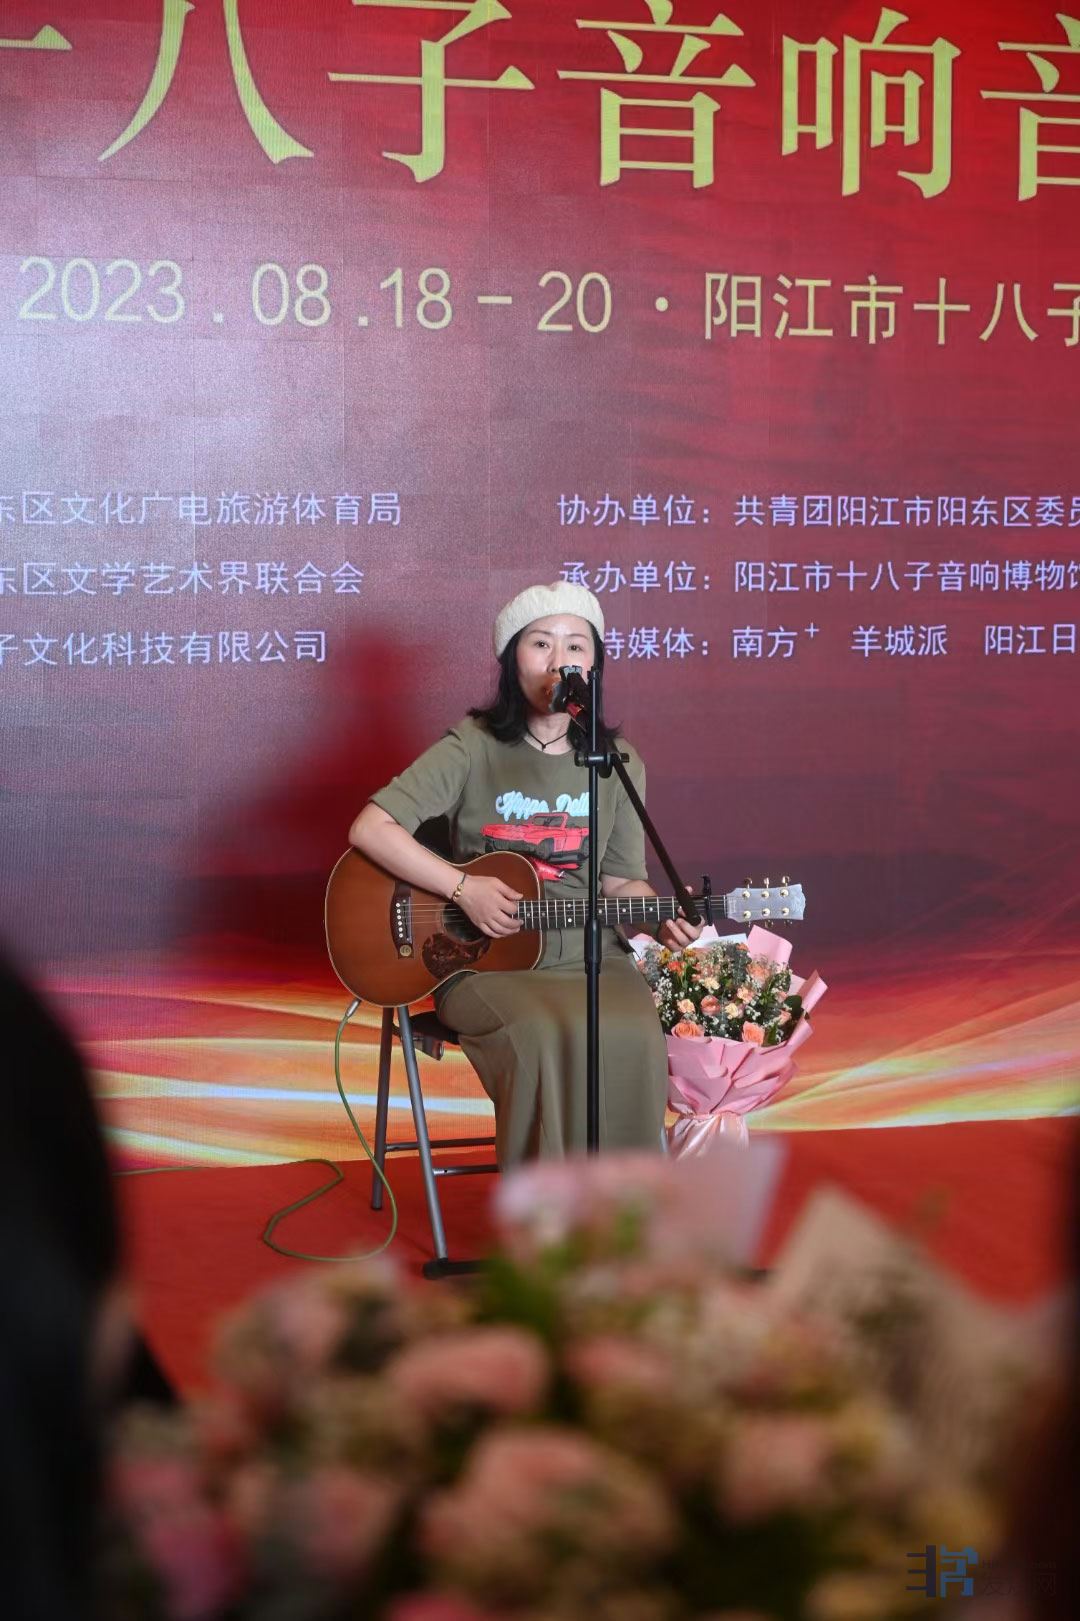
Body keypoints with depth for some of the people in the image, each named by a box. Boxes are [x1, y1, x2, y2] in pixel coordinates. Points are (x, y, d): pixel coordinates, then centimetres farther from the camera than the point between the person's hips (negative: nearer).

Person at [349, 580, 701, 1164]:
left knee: (636, 1035, -28)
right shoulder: (473, 748, -6)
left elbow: (621, 879, 12)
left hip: (587, 956, 3)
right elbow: (370, 829, -12)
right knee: (549, 1035, -33)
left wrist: (662, 918, -9)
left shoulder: (618, 764, 6)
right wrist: (463, 887, -18)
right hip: (485, 961, -3)